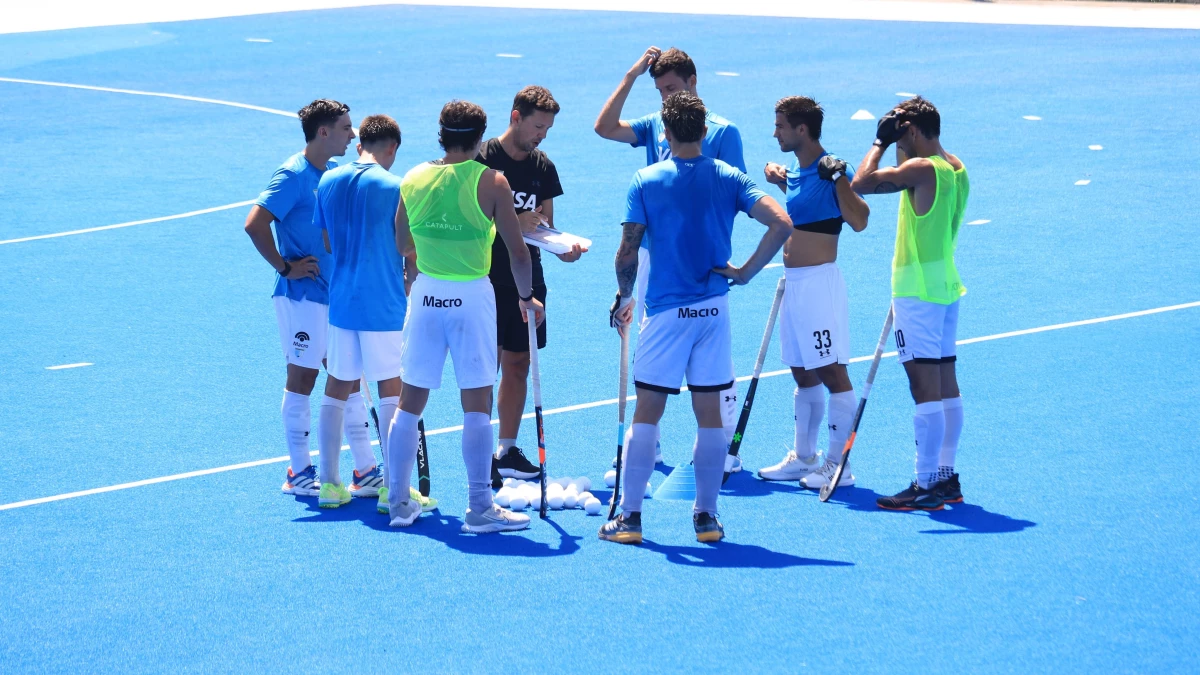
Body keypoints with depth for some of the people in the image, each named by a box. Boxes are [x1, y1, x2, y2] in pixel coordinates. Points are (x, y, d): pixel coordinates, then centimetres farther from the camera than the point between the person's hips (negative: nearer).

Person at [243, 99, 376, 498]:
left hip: (339, 296, 8)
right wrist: (285, 267, -16)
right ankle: (299, 475, 10)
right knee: (302, 379, 1)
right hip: (303, 296, -8)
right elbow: (255, 224, -22)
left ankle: (366, 471, 13)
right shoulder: (294, 175, -15)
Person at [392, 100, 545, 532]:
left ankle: (398, 501, 17)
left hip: (425, 294, 4)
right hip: (472, 297, -4)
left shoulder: (413, 180, 4)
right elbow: (518, 252, -6)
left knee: (410, 401, 11)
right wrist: (527, 296, 9)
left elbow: (400, 246, 13)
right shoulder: (491, 182, -7)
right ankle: (479, 509, 1)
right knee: (477, 404, 0)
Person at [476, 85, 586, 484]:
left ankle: (508, 451, 19)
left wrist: (563, 248, -7)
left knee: (518, 365, 10)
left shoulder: (543, 168, 9)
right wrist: (514, 223, -22)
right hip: (488, 280, -6)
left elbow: (545, 225, 13)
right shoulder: (484, 159, -8)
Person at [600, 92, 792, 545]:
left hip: (665, 309, -2)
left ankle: (629, 516, 4)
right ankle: (706, 516, 12)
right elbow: (781, 223, -9)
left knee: (646, 414, 3)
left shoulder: (646, 182, -5)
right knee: (709, 414, 8)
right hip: (714, 309, 2)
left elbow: (628, 253, -6)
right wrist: (746, 272, -1)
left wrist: (624, 298, 10)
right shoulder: (728, 178, 1)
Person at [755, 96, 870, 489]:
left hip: (819, 282, -10)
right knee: (803, 374, 16)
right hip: (793, 281, 10)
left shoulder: (830, 171, -14)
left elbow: (858, 221, -27)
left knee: (832, 373, -5)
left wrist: (839, 177, -31)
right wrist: (783, 183, 26)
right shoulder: (798, 172, 12)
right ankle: (803, 458, 25)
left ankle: (838, 464, -2)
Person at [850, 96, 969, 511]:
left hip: (918, 289, -10)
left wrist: (881, 142, -7)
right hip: (946, 286, 10)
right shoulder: (956, 170, 11)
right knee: (945, 381, 12)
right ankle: (946, 477, 17)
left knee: (924, 383, -10)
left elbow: (861, 183, -18)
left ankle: (926, 485, -11)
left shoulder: (922, 169, -17)